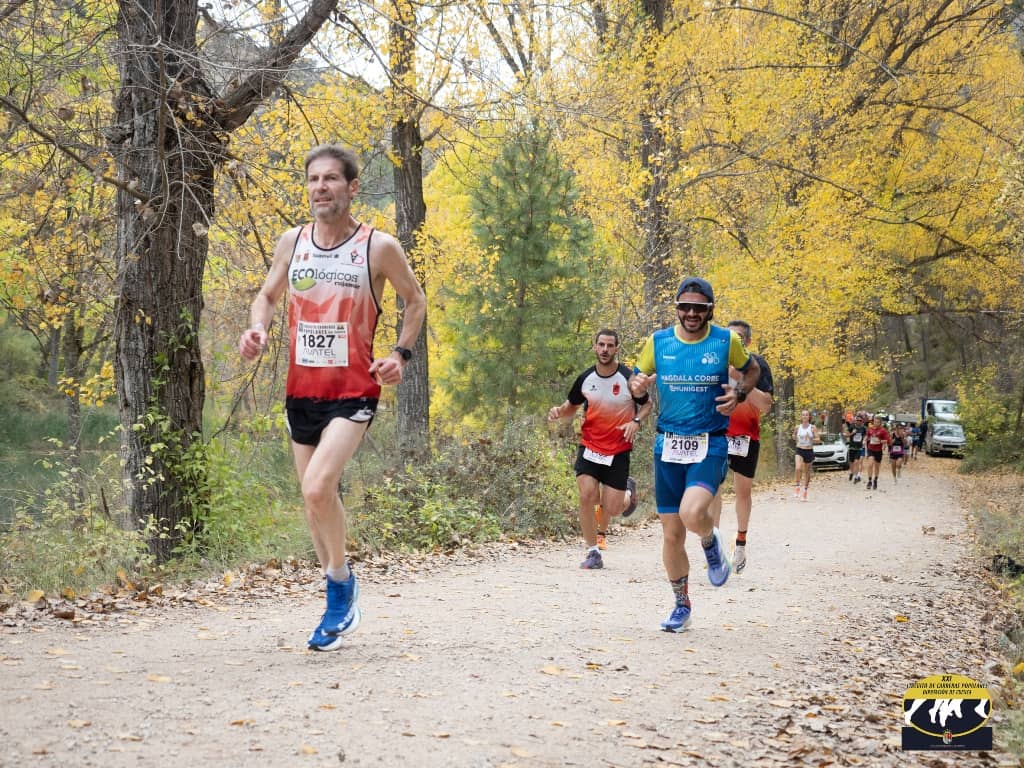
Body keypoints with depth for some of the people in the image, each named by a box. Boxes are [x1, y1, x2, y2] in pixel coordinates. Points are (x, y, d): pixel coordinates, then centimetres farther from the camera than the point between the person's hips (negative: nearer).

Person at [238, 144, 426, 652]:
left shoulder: (379, 247, -7)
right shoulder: (291, 242, 4)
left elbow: (415, 300, 8)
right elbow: (268, 295, 18)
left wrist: (401, 353, -5)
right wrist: (257, 328, -4)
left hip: (353, 390, -5)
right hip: (301, 390, 5)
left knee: (318, 487, -23)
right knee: (315, 496, 12)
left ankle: (340, 582, 1)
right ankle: (342, 605, 29)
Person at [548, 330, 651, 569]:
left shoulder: (629, 378, -9)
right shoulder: (585, 378, -1)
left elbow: (646, 404, 6)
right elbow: (572, 405, 15)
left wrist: (636, 421, -14)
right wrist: (559, 411, -8)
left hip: (618, 451, -2)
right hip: (589, 447, 2)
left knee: (611, 510, -2)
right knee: (586, 495, -18)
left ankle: (626, 491, 36)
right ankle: (593, 552, -6)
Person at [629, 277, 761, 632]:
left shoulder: (726, 341, -3)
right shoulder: (657, 342, 1)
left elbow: (752, 369, 14)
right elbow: (637, 380, 13)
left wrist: (739, 393, -6)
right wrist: (638, 385, -11)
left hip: (710, 446, -2)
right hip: (668, 446, 3)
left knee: (692, 514, -28)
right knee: (671, 534, 5)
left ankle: (711, 541, 9)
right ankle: (682, 605, 25)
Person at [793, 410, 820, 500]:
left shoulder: (813, 428, -2)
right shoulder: (798, 427, 3)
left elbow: (818, 439, -5)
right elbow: (794, 436, 21)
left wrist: (810, 439, -21)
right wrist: (795, 437, 0)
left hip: (809, 451, 0)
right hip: (799, 451, 0)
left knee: (807, 472, 9)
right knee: (798, 468, -24)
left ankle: (805, 491, 23)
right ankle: (797, 487, -10)